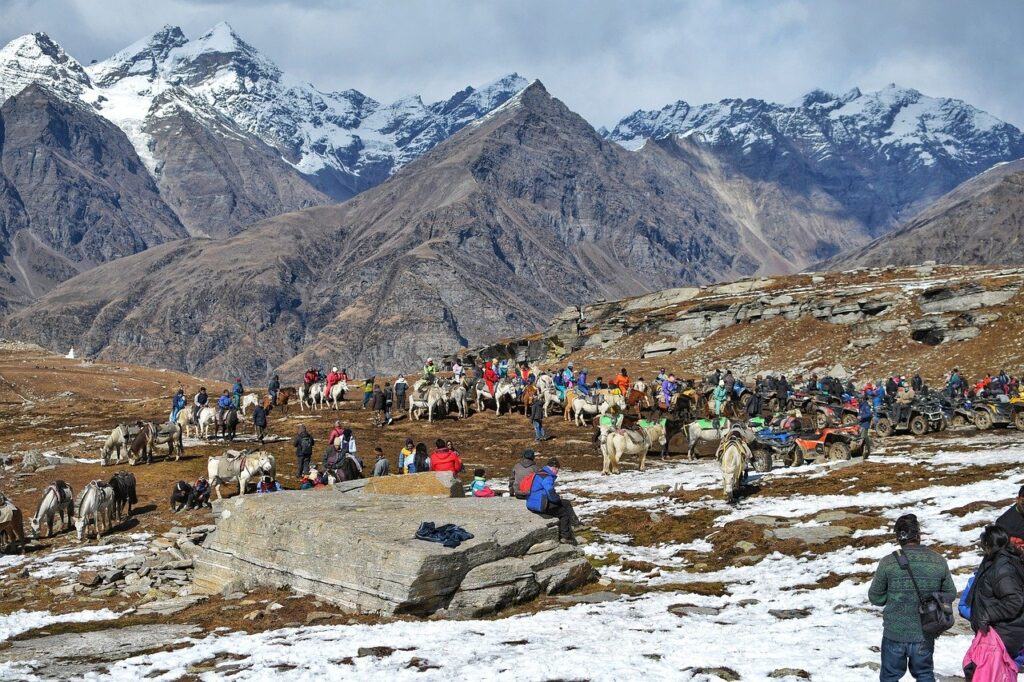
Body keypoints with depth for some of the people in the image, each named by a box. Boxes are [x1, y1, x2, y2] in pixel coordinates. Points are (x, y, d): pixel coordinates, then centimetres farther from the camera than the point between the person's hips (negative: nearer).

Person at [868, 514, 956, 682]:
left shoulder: (888, 562, -14)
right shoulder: (938, 562, -8)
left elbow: (875, 597, -6)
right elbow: (950, 593, 3)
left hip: (894, 634, -2)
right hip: (925, 635, 2)